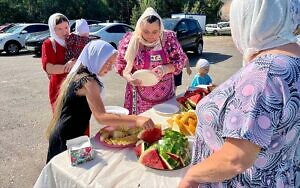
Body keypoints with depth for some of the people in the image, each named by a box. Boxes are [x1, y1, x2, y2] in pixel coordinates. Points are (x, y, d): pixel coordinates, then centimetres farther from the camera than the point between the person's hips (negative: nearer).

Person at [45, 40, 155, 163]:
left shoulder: (77, 75, 6)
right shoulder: (88, 81, -23)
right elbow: (100, 117, -35)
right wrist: (136, 120, -44)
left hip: (64, 136, 9)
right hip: (68, 139, -9)